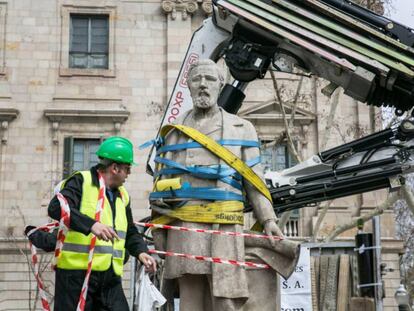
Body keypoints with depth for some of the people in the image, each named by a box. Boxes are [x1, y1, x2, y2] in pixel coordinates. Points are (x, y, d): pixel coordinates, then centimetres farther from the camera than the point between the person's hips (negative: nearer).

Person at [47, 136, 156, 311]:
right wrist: (91, 225, -34)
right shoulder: (81, 182, -5)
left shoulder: (122, 195, 19)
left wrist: (140, 252, 5)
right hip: (76, 273, -7)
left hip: (110, 277, 7)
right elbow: (56, 207, -21)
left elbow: (130, 233, 26)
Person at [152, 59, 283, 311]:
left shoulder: (242, 128, 15)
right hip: (184, 226, 1)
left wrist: (268, 219, -2)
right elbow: (161, 180, 16)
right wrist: (158, 225, 8)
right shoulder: (174, 131, 18)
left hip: (225, 226, -1)